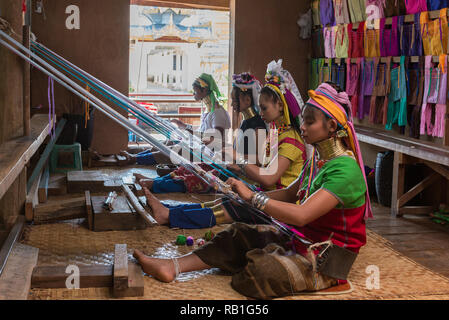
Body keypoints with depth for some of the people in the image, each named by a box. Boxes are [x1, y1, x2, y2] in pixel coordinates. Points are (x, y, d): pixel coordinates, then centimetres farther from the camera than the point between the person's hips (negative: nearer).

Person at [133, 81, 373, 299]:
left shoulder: (345, 170, -23)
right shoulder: (318, 159, 9)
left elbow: (301, 215, -31)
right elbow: (290, 194, 16)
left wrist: (253, 198, -24)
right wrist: (248, 195, 1)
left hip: (327, 258, -9)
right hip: (300, 238, 9)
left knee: (263, 270, -30)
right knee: (238, 235, -1)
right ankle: (173, 267, -4)